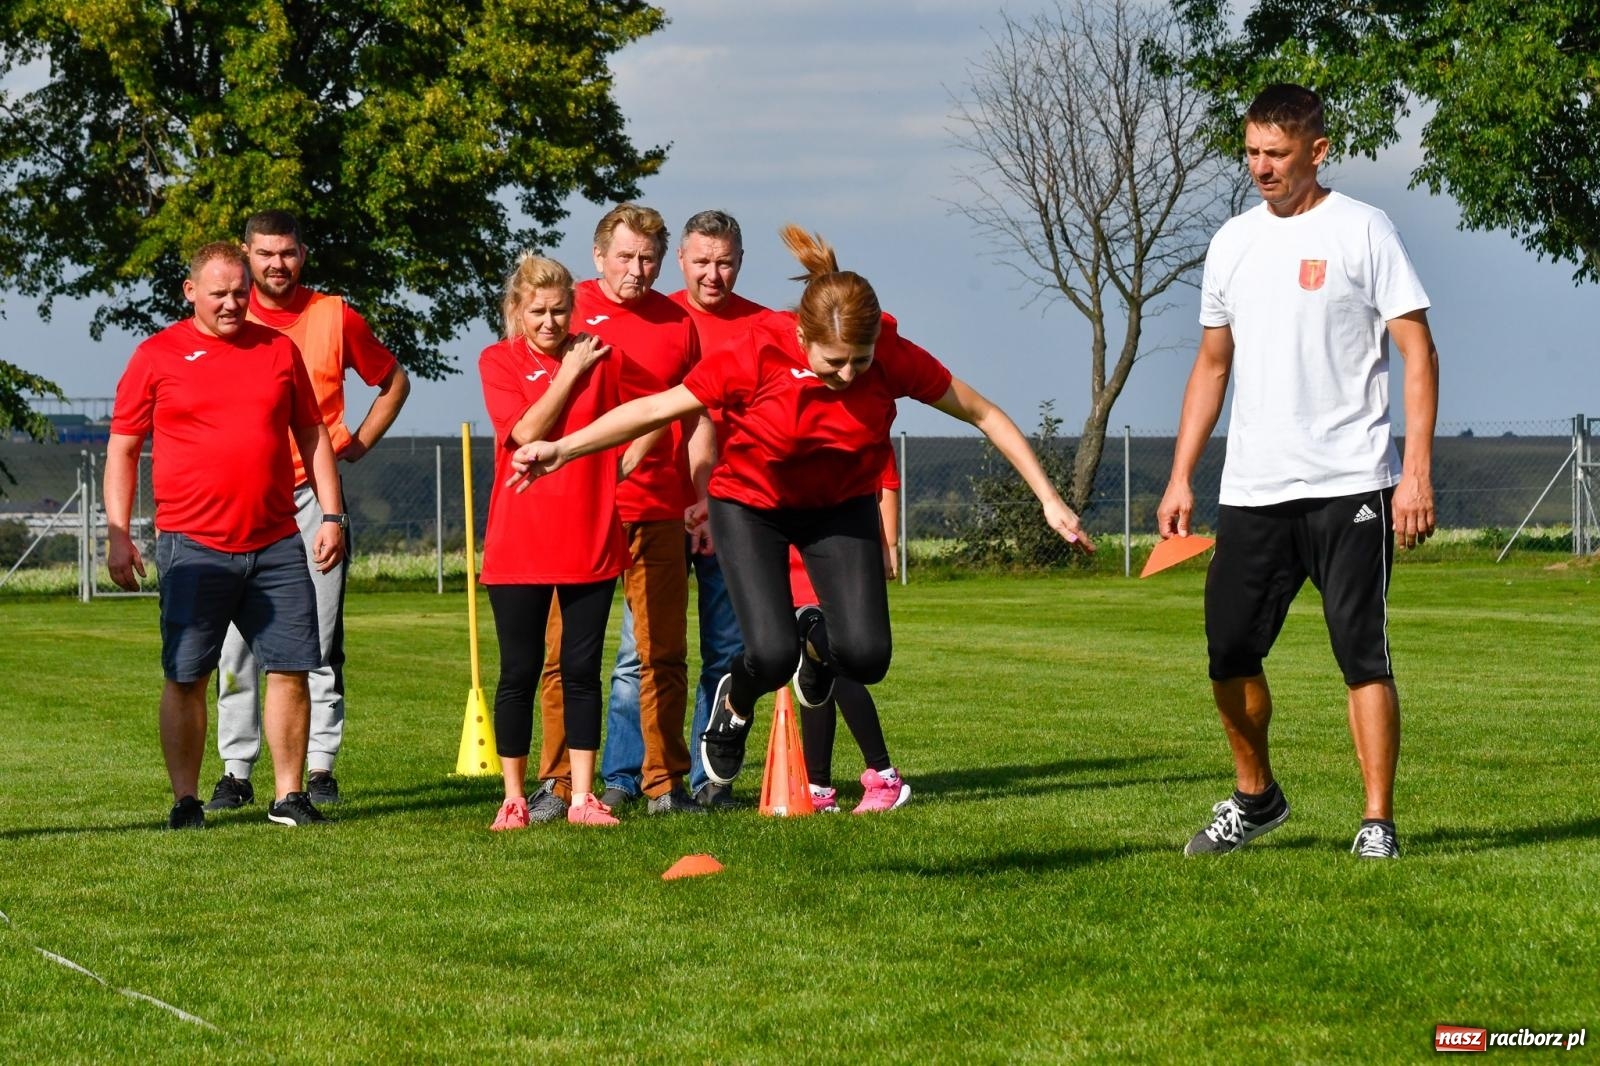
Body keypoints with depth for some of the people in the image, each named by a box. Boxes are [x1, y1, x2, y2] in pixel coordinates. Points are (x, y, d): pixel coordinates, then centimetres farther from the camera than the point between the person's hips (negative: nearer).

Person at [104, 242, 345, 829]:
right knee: (185, 677, -1)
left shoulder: (278, 350, 12)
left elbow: (312, 436, 17)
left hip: (277, 545, 3)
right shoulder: (157, 356, 3)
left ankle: (289, 796, 9)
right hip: (193, 546, -3)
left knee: (291, 668, 1)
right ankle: (185, 800, 7)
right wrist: (117, 535, -4)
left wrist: (331, 516, 9)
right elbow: (122, 450, 4)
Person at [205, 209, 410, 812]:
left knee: (318, 638, -1)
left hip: (314, 494, -1)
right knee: (237, 639, -2)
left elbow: (394, 382, 18)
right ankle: (236, 771, 1)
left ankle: (319, 768, 2)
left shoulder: (335, 318, 5)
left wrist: (358, 442, 6)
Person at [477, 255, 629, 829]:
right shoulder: (498, 361, -2)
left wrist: (611, 480, 3)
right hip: (519, 543, -2)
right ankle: (514, 799, 10)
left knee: (582, 670, 5)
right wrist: (570, 374, -12)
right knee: (519, 673, 2)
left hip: (591, 540, 2)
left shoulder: (599, 356, 4)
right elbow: (526, 431, -15)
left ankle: (582, 797, 11)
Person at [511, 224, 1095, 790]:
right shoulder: (757, 358, -30)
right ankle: (735, 704, 18)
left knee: (865, 657, -14)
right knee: (772, 656, -21)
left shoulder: (894, 358, -25)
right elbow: (657, 409, -20)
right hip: (751, 504, -2)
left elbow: (985, 416, -13)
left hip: (842, 505, 2)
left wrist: (1049, 500, -11)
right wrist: (562, 449, -23)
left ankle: (818, 646, 26)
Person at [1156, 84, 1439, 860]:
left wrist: (1417, 470, -14)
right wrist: (1181, 477, 12)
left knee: (1362, 656, -6)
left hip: (1349, 484, -5)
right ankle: (1254, 798, 26)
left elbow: (1417, 351, -6)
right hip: (1251, 490, 5)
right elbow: (1212, 364, 19)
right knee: (1230, 652, 6)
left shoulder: (1360, 231, -4)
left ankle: (1378, 823, -1)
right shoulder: (1233, 243, 12)